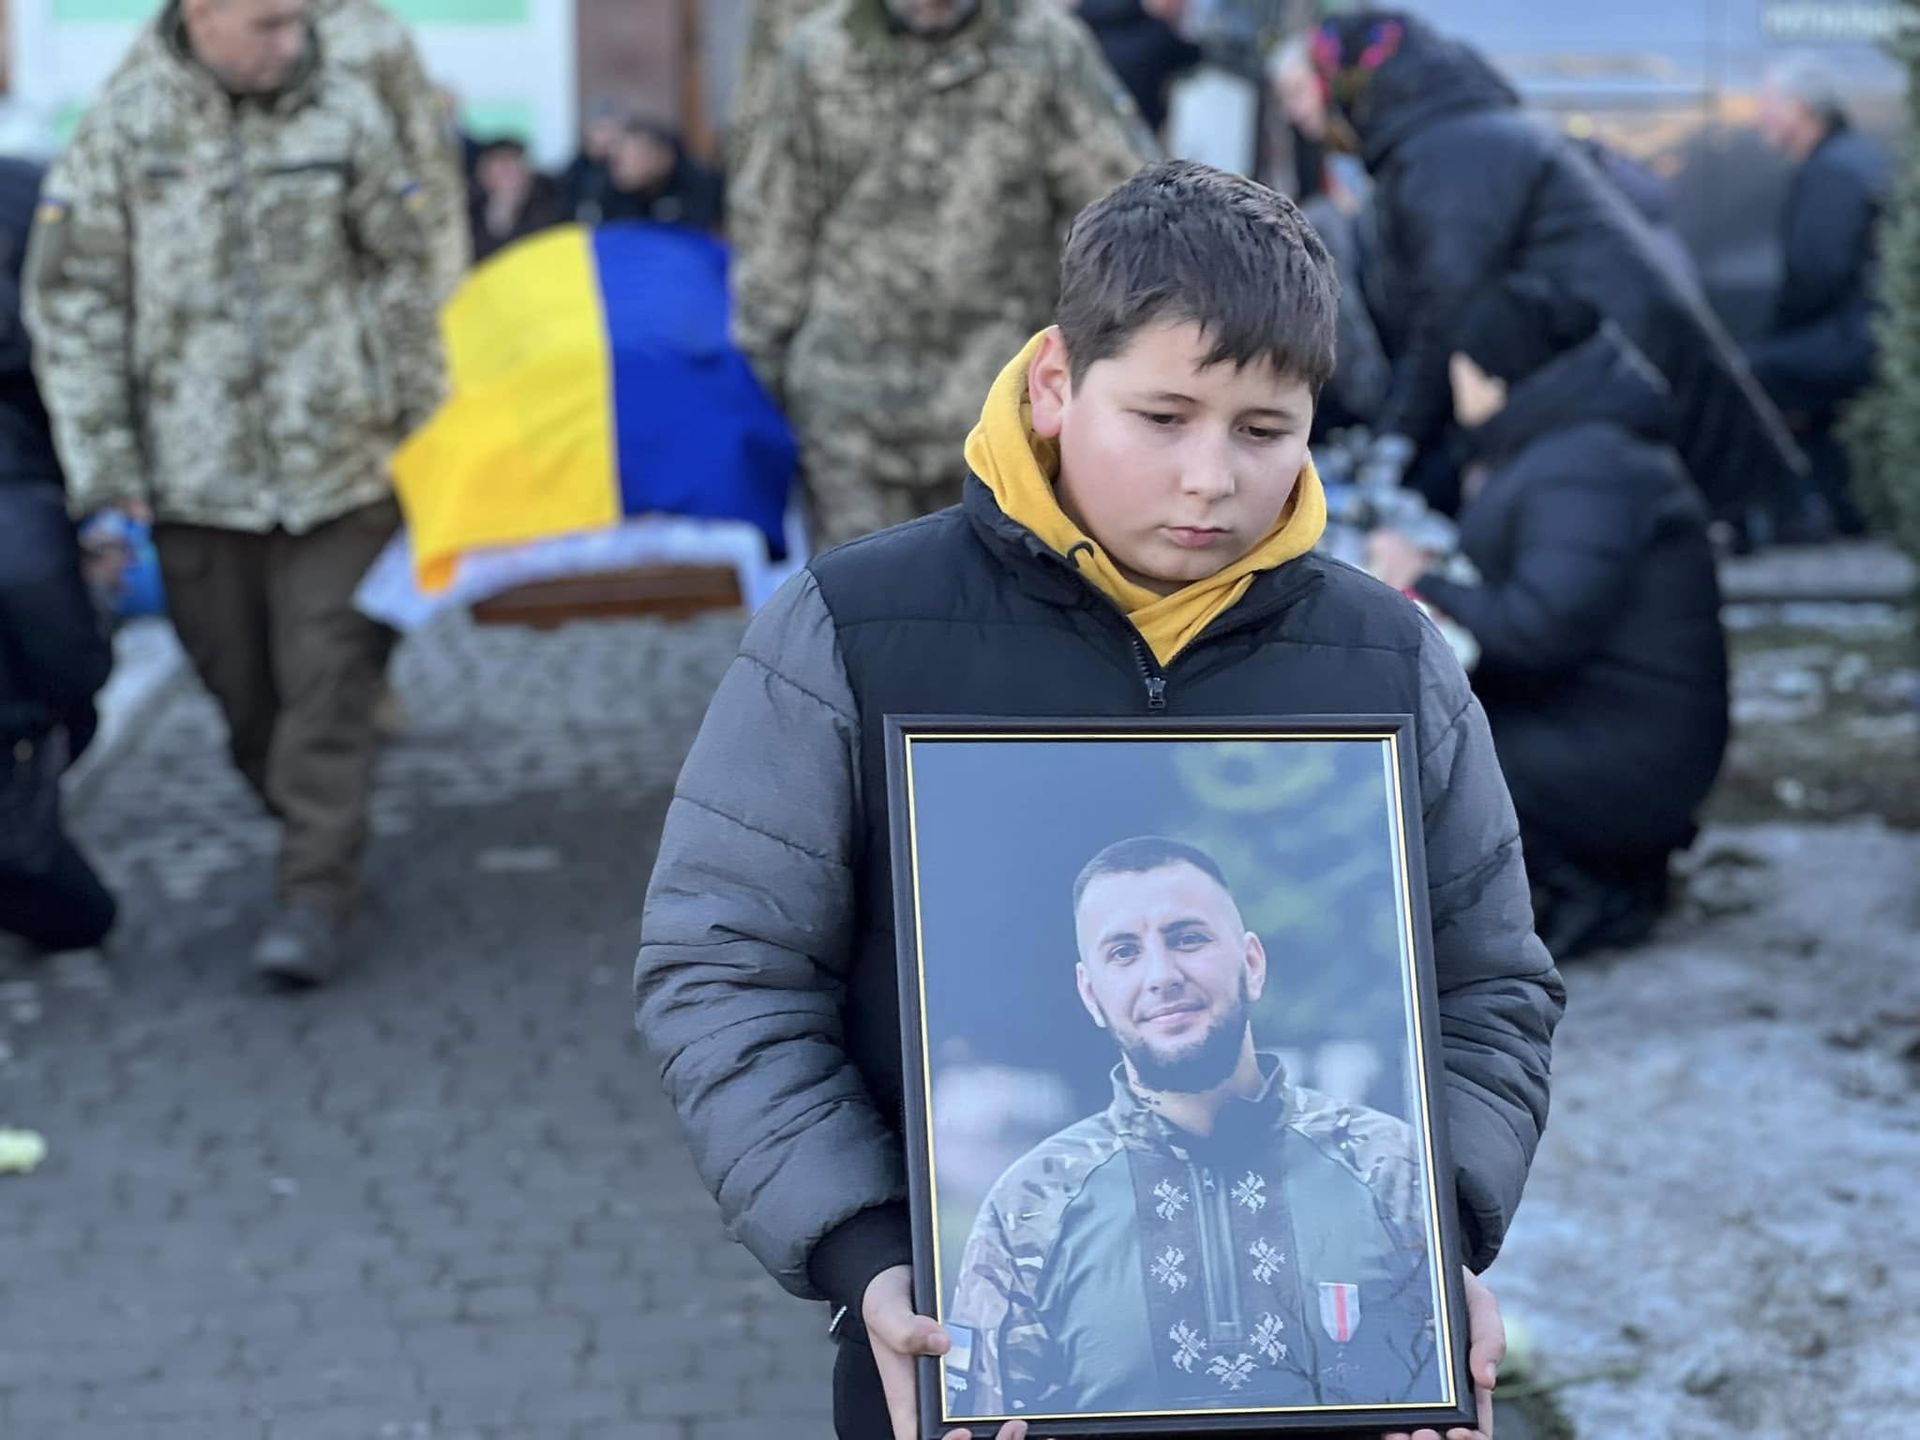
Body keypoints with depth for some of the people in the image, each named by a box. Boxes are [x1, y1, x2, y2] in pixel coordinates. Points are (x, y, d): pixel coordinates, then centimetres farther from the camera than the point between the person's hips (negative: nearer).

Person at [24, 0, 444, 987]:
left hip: (337, 464, -1)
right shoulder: (124, 125, -3)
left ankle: (317, 895, 2)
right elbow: (72, 301, 0)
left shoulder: (342, 111, -1)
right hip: (195, 475, 1)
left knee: (327, 681, -3)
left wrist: (418, 425, 8)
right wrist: (102, 465, -3)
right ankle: (320, 842, 28)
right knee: (243, 695, 9)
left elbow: (404, 272, 8)